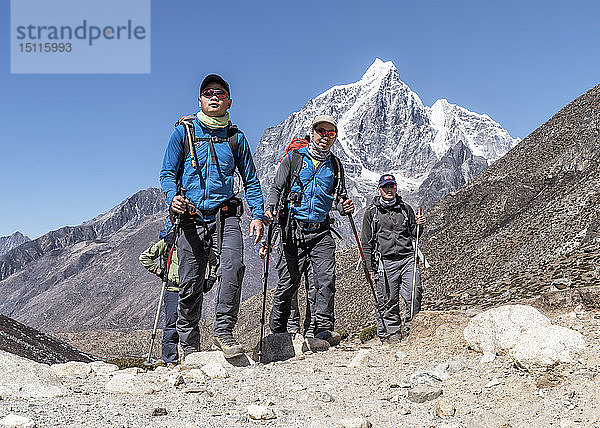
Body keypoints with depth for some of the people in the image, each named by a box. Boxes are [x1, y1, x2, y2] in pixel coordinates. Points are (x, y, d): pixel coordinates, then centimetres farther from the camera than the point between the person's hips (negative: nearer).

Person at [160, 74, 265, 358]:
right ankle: (189, 347, 15)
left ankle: (223, 330, -14)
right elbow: (167, 173, 7)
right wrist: (173, 198, -15)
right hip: (191, 218, -1)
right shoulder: (183, 133, 9)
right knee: (190, 284, 0)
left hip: (225, 216, 1)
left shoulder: (236, 138, 14)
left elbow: (251, 181, 16)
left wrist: (257, 215, 3)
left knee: (233, 265, -24)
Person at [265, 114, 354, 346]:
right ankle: (277, 331, 15)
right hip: (293, 231, -3)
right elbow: (277, 188, 1)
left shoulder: (335, 165, 13)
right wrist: (271, 208, -19)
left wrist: (345, 206, -7)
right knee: (288, 283, -1)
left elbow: (340, 197, 17)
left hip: (321, 232, 3)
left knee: (326, 279, -14)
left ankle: (322, 327, -9)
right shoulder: (293, 158, 4)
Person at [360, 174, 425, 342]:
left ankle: (409, 324, 5)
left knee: (415, 292, -13)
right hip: (385, 262, -2)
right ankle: (391, 333, 13)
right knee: (388, 300, 0)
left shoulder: (405, 209, 13)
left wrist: (419, 226, 0)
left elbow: (414, 235, 23)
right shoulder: (371, 212, 5)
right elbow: (366, 242, 7)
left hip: (407, 257, 2)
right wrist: (370, 267, 2)